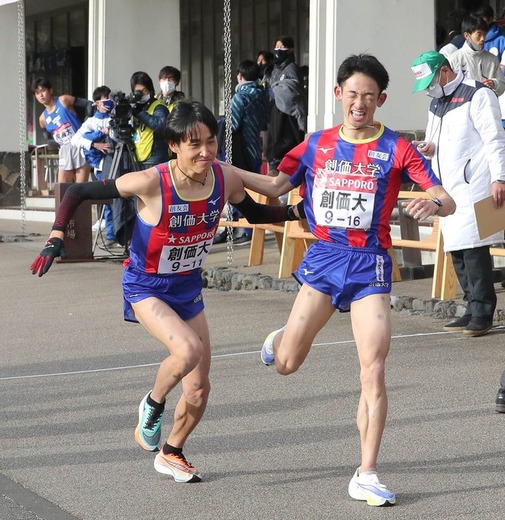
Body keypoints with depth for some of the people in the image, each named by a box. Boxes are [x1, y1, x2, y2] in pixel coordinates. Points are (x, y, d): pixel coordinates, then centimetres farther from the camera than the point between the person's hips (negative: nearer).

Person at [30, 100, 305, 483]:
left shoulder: (226, 179, -15)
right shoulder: (151, 183, -28)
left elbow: (255, 213, 6)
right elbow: (77, 193, -20)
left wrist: (296, 212, -10)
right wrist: (57, 238, -29)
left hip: (188, 287, 5)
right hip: (146, 288, -5)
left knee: (199, 389, 9)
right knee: (188, 349, -32)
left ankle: (170, 454, 37)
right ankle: (153, 405, 1)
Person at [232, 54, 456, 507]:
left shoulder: (397, 149, -5)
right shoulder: (318, 144, 4)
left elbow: (447, 202, -10)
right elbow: (278, 186, 11)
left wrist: (432, 203, -33)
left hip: (369, 265, -2)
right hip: (323, 258, 2)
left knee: (374, 372, -9)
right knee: (286, 365, 5)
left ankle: (367, 477, -1)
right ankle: (282, 338, 44)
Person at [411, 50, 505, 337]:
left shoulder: (477, 95, -5)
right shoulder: (437, 104, 20)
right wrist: (429, 148, 6)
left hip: (473, 184, -8)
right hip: (448, 188, 8)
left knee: (473, 246, -13)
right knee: (456, 249, 6)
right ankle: (474, 310, 12)